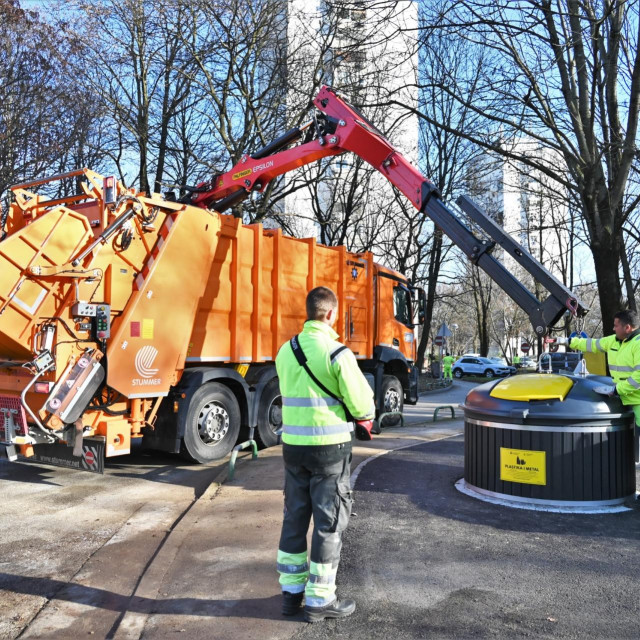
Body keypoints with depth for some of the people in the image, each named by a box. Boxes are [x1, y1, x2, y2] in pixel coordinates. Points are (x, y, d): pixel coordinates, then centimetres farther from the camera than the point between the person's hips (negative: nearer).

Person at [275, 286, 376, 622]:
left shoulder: (285, 351, 4)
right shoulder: (337, 352, -15)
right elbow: (362, 403, -13)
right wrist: (364, 419, 10)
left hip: (293, 443, 6)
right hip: (329, 445, -6)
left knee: (294, 517, 16)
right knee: (329, 522, 6)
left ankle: (291, 591, 27)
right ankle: (319, 600, 16)